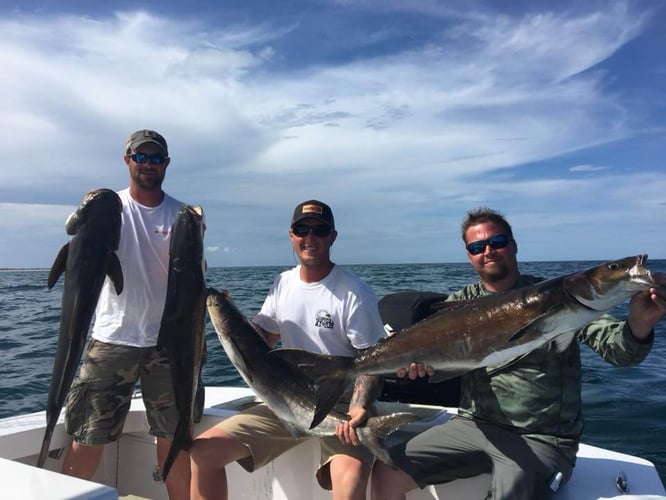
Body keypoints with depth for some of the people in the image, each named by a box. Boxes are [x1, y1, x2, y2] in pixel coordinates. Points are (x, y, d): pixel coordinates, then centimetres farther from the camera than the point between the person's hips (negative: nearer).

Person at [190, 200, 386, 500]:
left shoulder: (354, 292, -10)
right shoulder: (282, 284, 8)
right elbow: (261, 340, 14)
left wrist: (357, 409, -27)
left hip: (340, 408, -5)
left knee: (351, 474, -37)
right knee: (203, 451, -4)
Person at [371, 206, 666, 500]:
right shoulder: (461, 304, 5)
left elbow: (617, 348, -12)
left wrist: (639, 325, -36)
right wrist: (415, 358, -30)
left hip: (539, 440, -3)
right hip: (473, 425, 4)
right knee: (385, 473, -6)